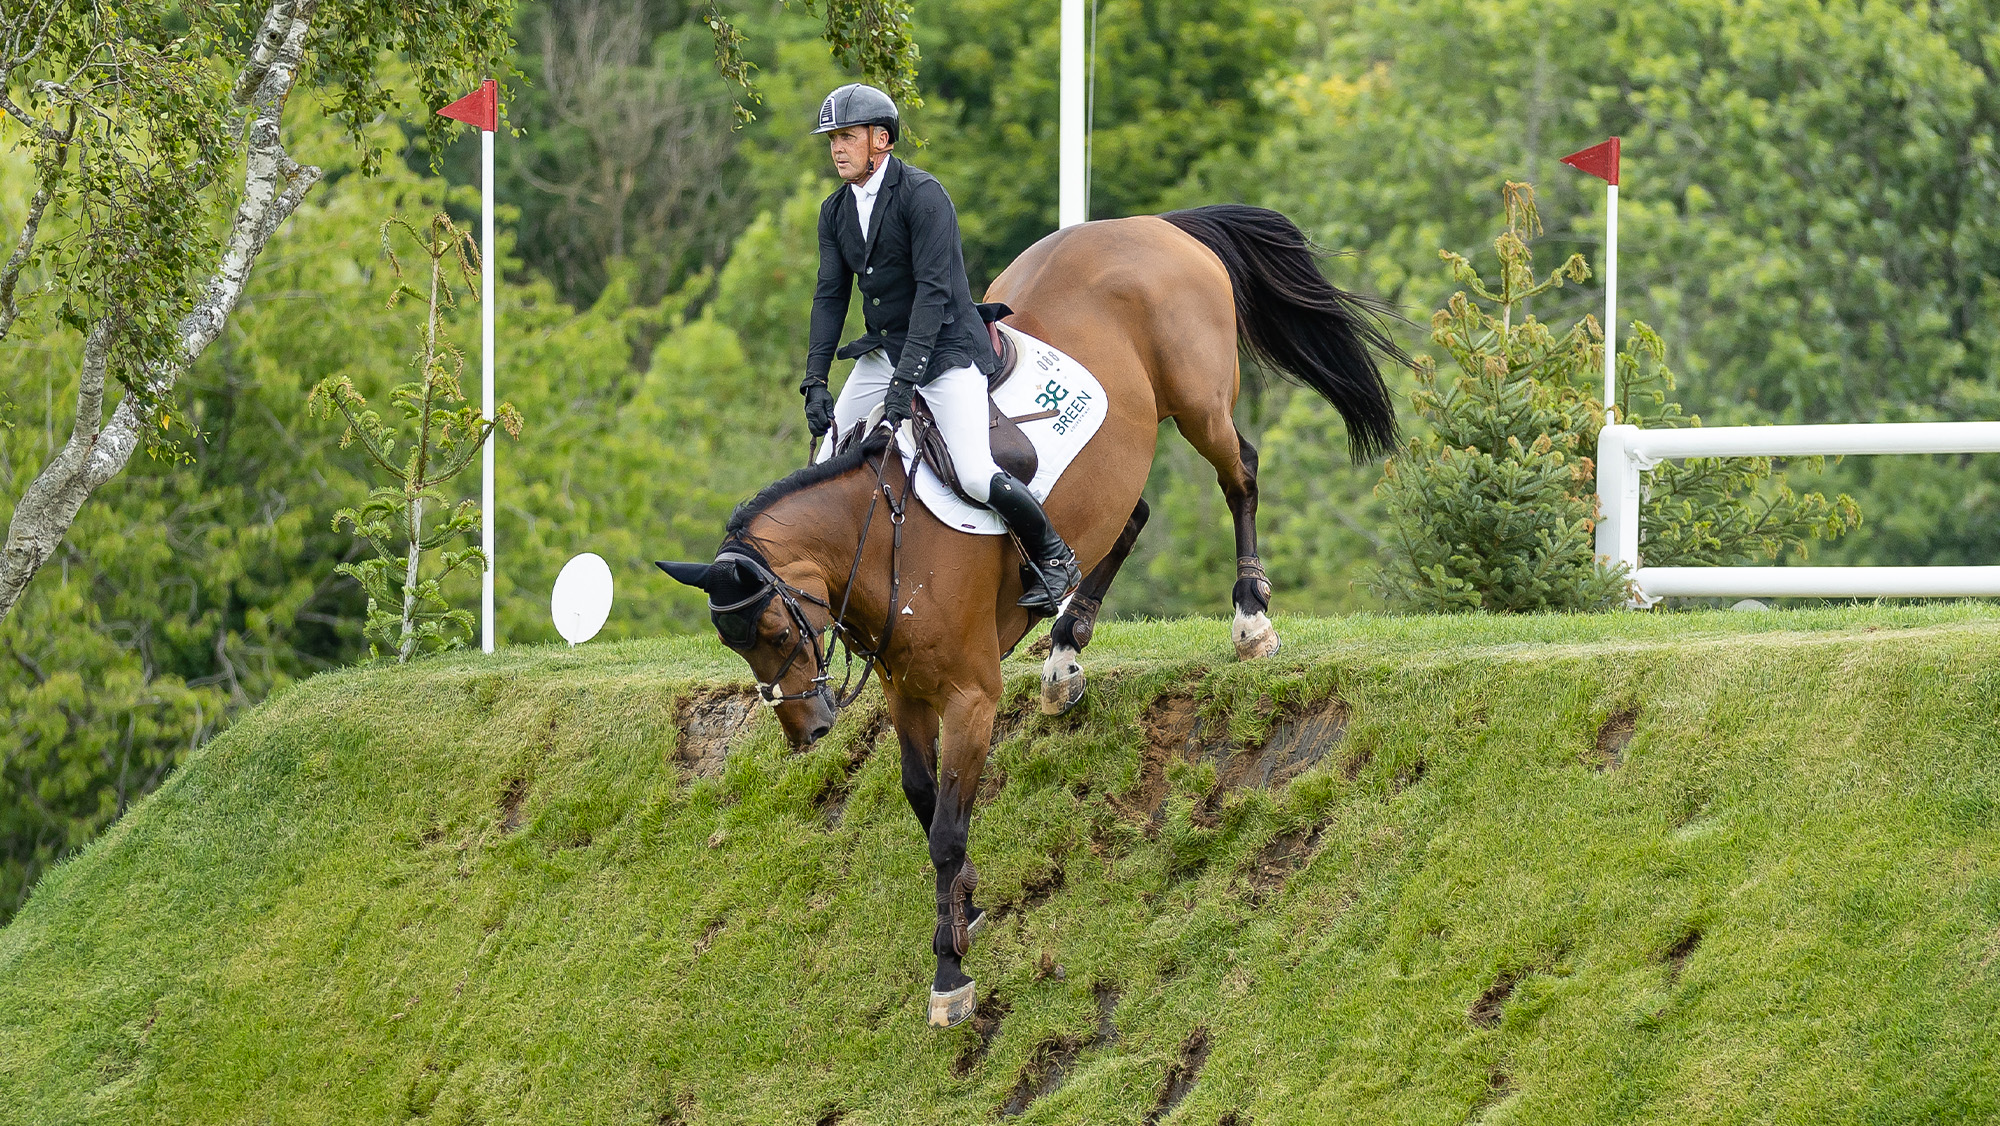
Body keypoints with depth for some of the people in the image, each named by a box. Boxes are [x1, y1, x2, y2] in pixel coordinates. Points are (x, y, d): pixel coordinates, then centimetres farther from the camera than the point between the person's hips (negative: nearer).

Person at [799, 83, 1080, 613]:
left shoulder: (922, 194, -17)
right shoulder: (836, 212, 5)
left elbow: (932, 290, -23)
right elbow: (830, 296, 5)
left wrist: (905, 379, -28)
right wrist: (815, 381, -5)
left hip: (945, 347, -7)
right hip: (883, 351, 7)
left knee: (976, 477, -17)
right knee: (827, 466, 3)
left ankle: (1052, 556, 4)